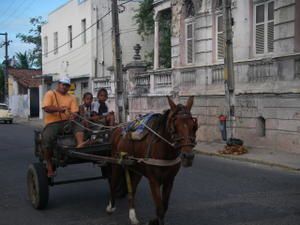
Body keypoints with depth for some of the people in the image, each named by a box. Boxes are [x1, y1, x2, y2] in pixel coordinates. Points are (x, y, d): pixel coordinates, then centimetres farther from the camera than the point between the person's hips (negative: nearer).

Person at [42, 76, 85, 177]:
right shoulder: (50, 94, 8)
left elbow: (75, 112, 4)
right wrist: (59, 109, -25)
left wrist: (73, 115, -22)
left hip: (67, 122, 3)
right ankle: (49, 166, -18)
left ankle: (80, 144, -56)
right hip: (52, 123, -3)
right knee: (47, 138, -31)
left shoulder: (71, 98, 17)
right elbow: (46, 108, -9)